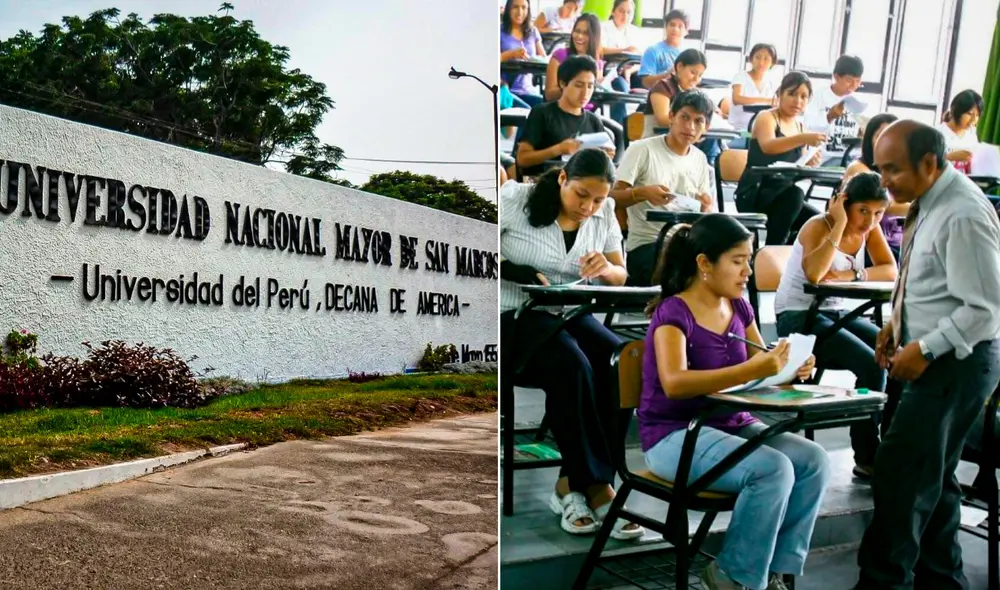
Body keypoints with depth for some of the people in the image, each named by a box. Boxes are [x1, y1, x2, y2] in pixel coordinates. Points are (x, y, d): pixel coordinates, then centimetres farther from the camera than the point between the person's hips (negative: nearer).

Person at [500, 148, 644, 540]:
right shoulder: (516, 199, -6)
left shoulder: (604, 213, 8)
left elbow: (621, 276, 13)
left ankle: (572, 485, -15)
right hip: (515, 316, -5)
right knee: (573, 368, -34)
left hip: (572, 315, 5)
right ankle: (596, 488, -19)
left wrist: (607, 269, -12)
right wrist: (513, 270, -23)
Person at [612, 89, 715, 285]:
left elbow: (704, 208, 17)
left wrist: (706, 207, -7)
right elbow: (612, 198, -8)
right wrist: (642, 193, -27)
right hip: (645, 245, -6)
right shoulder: (642, 149, -5)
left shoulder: (700, 159, 14)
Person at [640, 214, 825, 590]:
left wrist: (788, 368, -10)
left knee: (816, 461, -12)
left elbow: (762, 370, 13)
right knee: (775, 469, -27)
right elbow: (674, 384, -30)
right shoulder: (673, 312, -15)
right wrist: (749, 370, -36)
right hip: (675, 435, -7)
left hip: (732, 425, 7)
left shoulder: (739, 307, 7)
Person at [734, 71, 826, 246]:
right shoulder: (766, 117, -4)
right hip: (754, 194, -6)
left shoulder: (800, 127, 15)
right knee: (794, 193, -35)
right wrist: (803, 139, -42)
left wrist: (808, 165, -9)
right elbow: (767, 146, -27)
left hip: (783, 196, 6)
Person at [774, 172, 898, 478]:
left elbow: (890, 271, -5)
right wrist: (840, 224, -27)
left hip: (840, 314, 7)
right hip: (799, 318, -7)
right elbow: (814, 274, -34)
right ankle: (867, 458, -12)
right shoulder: (818, 226, -14)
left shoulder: (870, 228, 5)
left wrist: (849, 275, -20)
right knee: (872, 365, -25)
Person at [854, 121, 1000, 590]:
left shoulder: (962, 216, -22)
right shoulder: (931, 201, 6)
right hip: (936, 356, 10)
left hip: (957, 361, -10)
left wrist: (924, 350, -19)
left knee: (899, 475, -5)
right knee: (932, 476, 19)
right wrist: (898, 323, 8)